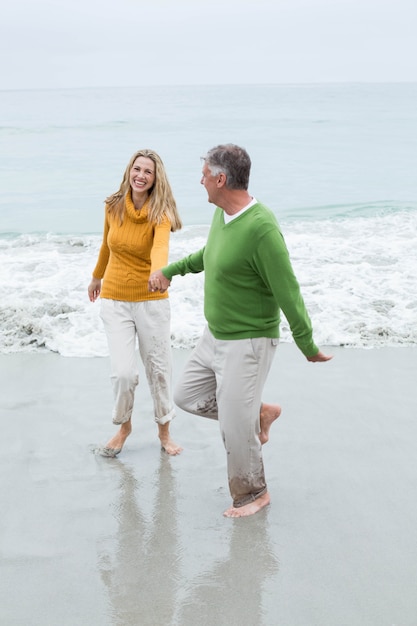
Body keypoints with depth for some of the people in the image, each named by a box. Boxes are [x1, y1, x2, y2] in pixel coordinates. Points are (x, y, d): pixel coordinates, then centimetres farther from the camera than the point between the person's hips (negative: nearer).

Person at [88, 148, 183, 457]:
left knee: (159, 369, 9)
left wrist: (160, 272, -58)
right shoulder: (113, 206, -4)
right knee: (124, 372, -6)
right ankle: (124, 427, 22)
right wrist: (97, 277, 29)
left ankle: (164, 430, 31)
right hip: (114, 300, 2)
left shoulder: (160, 214, -15)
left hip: (152, 301, -2)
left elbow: (160, 247, -37)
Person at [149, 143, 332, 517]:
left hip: (248, 343, -9)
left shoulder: (262, 228, -28)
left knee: (235, 427, 0)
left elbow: (288, 292, -23)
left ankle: (253, 494, 24)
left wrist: (308, 346, -18)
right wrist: (169, 270, 23)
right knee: (187, 396, 19)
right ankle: (260, 412, 30)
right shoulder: (222, 214, 1)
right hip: (215, 336, 9)